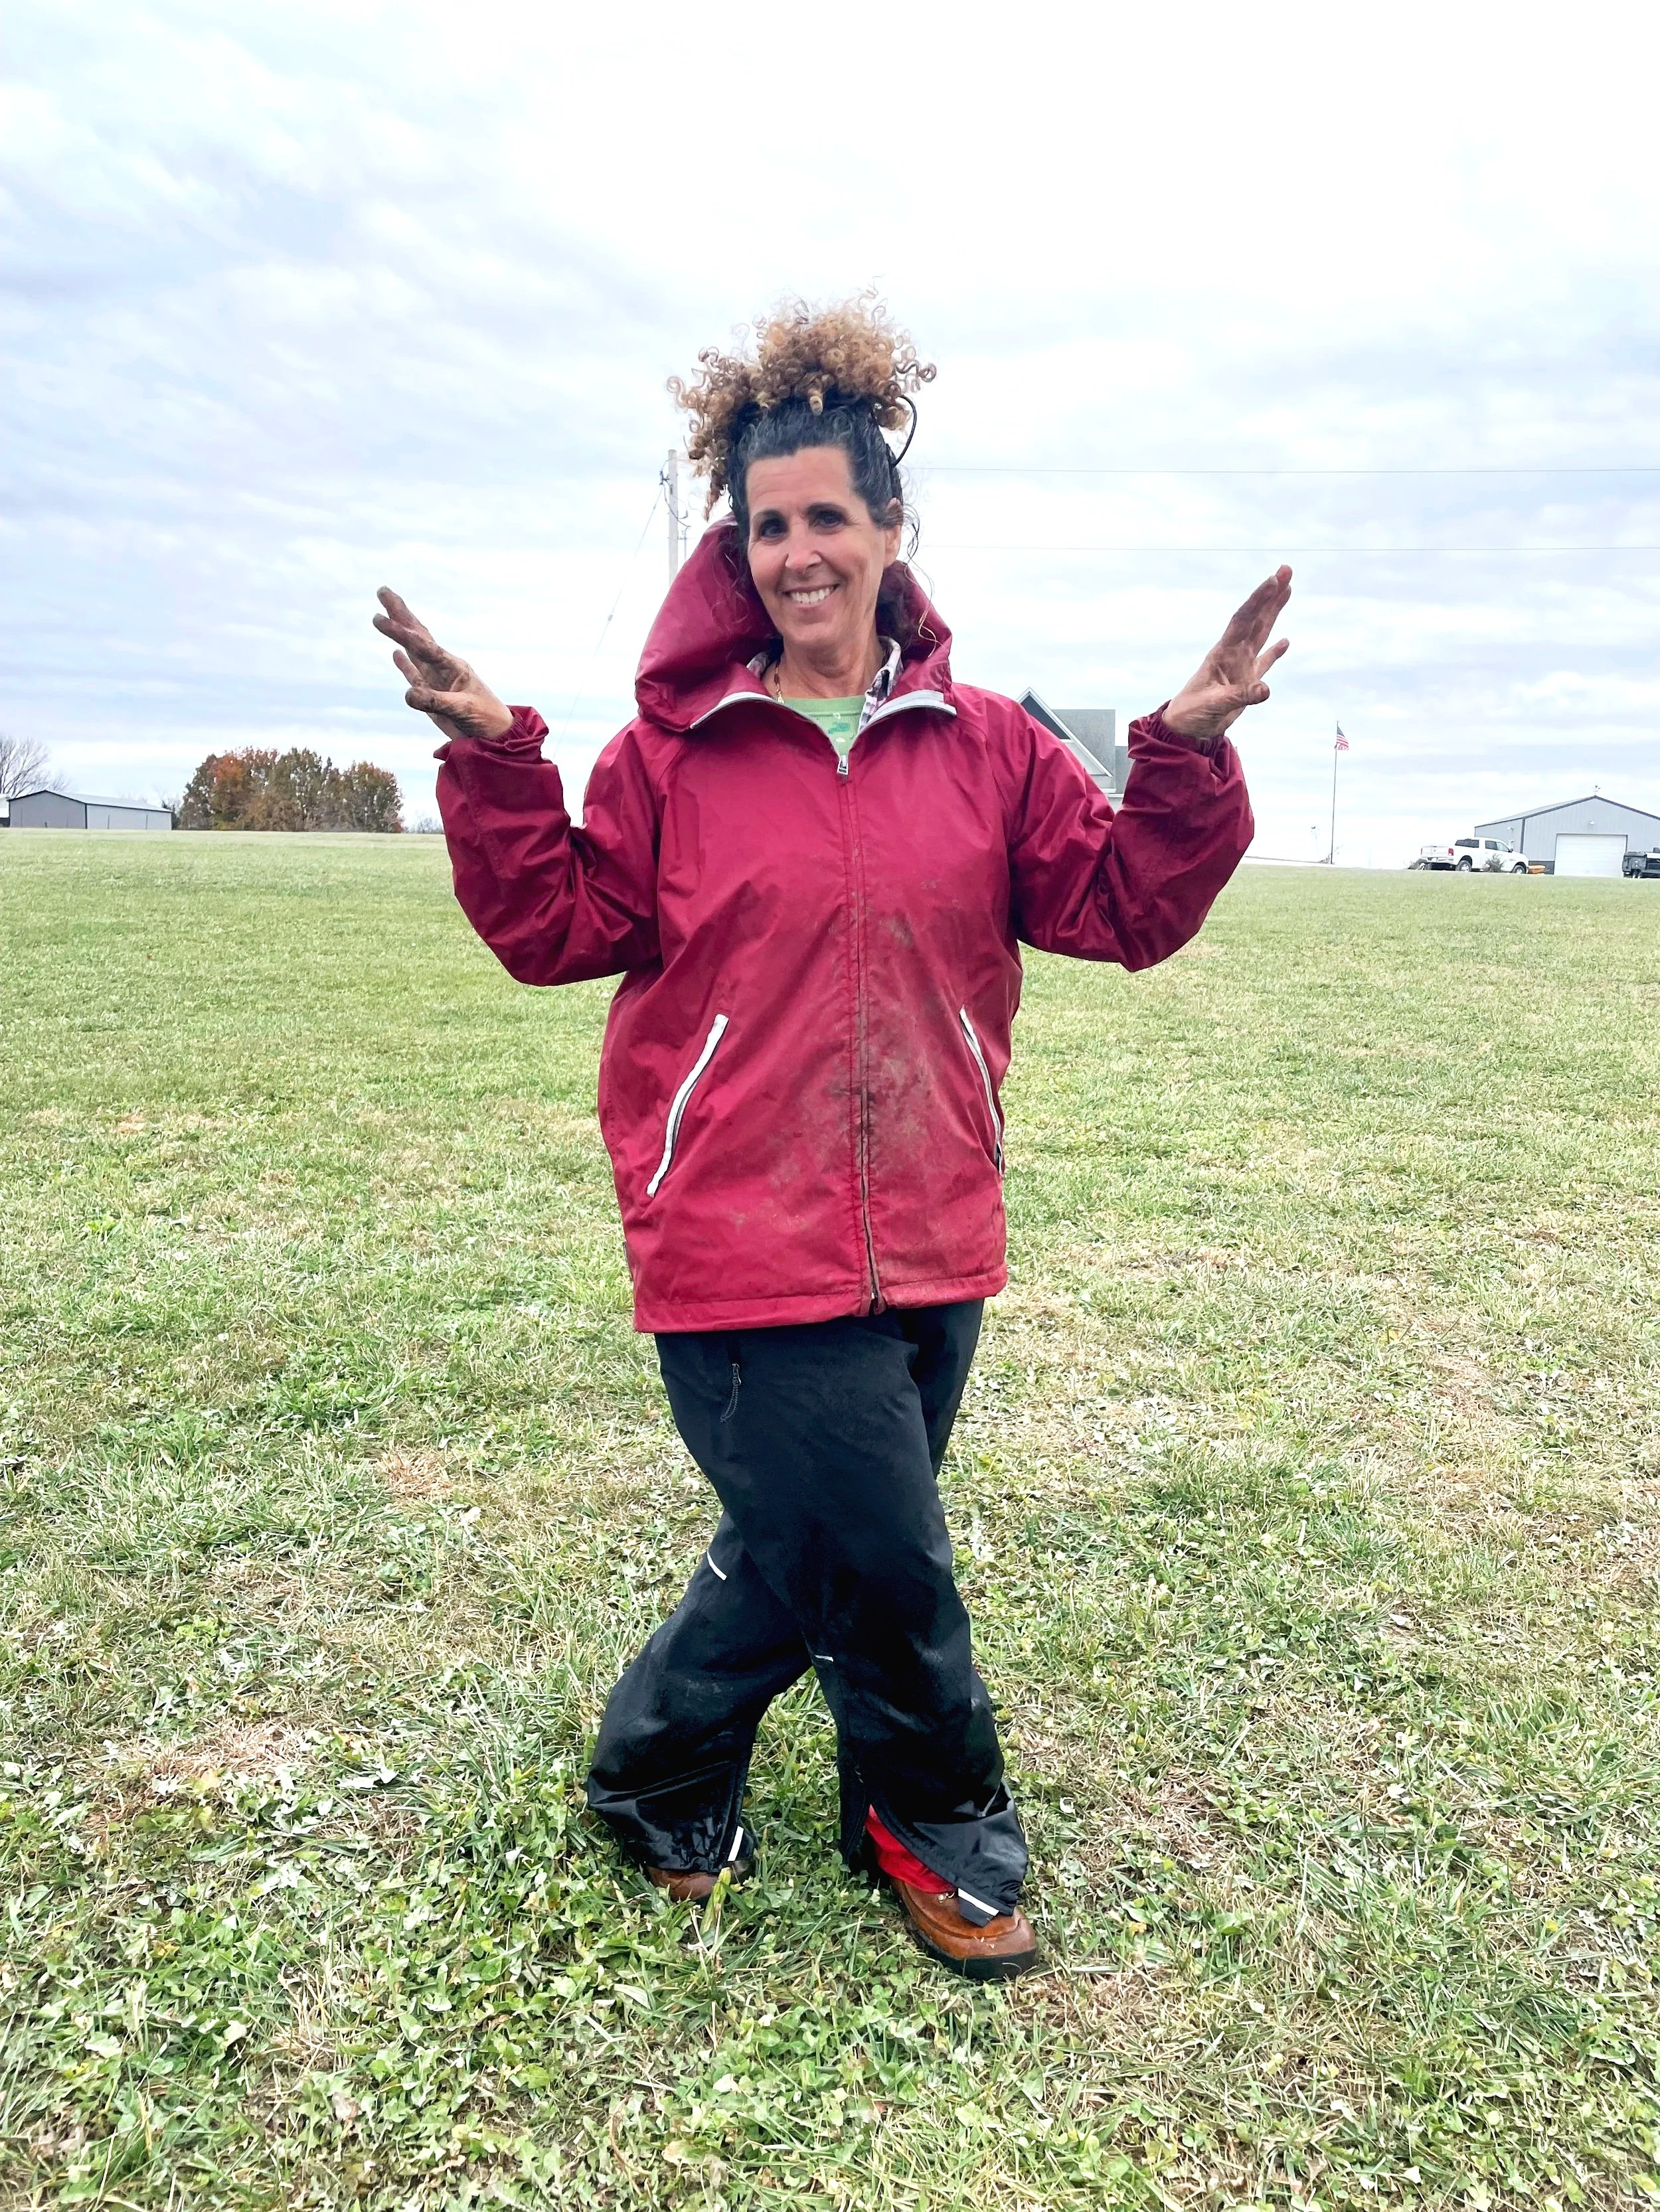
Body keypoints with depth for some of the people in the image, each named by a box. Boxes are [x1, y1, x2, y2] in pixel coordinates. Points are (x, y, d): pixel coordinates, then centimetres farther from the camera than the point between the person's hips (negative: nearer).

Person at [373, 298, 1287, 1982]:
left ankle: (659, 1775, 47)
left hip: (925, 1240, 4)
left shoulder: (985, 749, 6)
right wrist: (492, 762, -10)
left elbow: (1129, 909, 3)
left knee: (806, 1547, 18)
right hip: (743, 1242, -4)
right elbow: (555, 928, 2)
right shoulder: (676, 748, 0)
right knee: (884, 1560, 0)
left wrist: (1190, 752, -10)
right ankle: (942, 1828, 32)